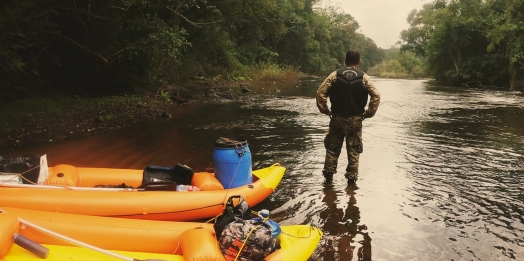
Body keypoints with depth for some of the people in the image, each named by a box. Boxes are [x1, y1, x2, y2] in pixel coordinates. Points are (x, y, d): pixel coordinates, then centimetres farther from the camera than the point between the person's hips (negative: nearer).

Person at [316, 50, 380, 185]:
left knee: (332, 148, 13)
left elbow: (320, 93, -8)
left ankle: (328, 176, 17)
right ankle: (351, 178, 12)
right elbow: (376, 95, -9)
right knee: (354, 151, 9)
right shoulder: (364, 78, -3)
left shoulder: (335, 75, -2)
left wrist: (325, 110, 2)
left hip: (337, 118, 1)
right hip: (355, 120, 0)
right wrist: (368, 113, 0)